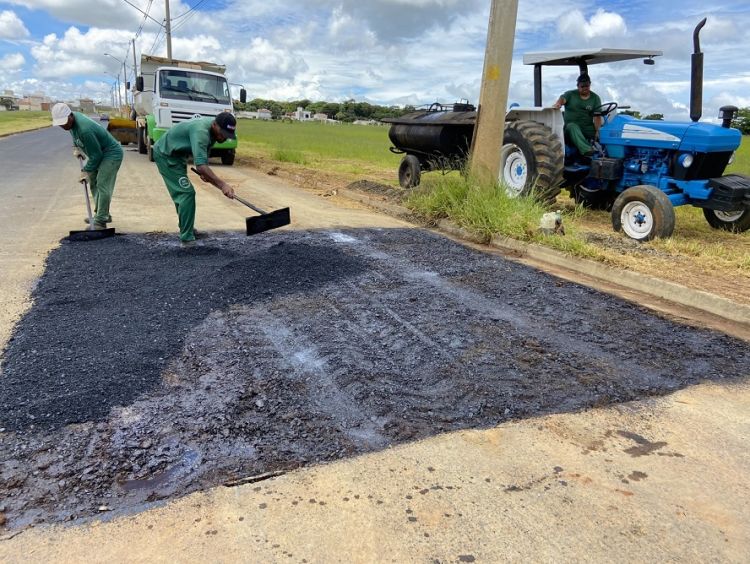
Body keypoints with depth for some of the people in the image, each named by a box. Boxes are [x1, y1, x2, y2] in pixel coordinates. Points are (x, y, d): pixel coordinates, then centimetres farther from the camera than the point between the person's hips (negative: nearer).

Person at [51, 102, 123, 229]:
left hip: (111, 153, -11)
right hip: (99, 152, 11)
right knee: (93, 182, 15)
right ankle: (101, 214, 25)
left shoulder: (85, 130, -33)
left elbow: (96, 155, -24)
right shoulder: (73, 117, -4)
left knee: (102, 185, -18)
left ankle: (101, 221, -15)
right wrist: (77, 148, 11)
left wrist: (86, 170, -16)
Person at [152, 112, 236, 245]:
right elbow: (200, 165, -47)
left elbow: (203, 152, 9)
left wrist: (204, 171, -6)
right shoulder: (201, 131, -36)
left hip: (176, 154, 10)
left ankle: (186, 227, 41)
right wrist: (222, 185, -52)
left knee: (182, 192, 23)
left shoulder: (213, 130, -7)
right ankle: (187, 238, -13)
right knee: (187, 193, -17)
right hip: (166, 155, -10)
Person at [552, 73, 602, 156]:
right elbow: (562, 99, -16)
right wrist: (558, 104, -43)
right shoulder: (570, 94, 7)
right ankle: (586, 150, -51)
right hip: (570, 125, -2)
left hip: (587, 127, 3)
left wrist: (597, 131, -21)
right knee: (572, 127, -37)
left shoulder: (595, 98, 8)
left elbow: (597, 117, -4)